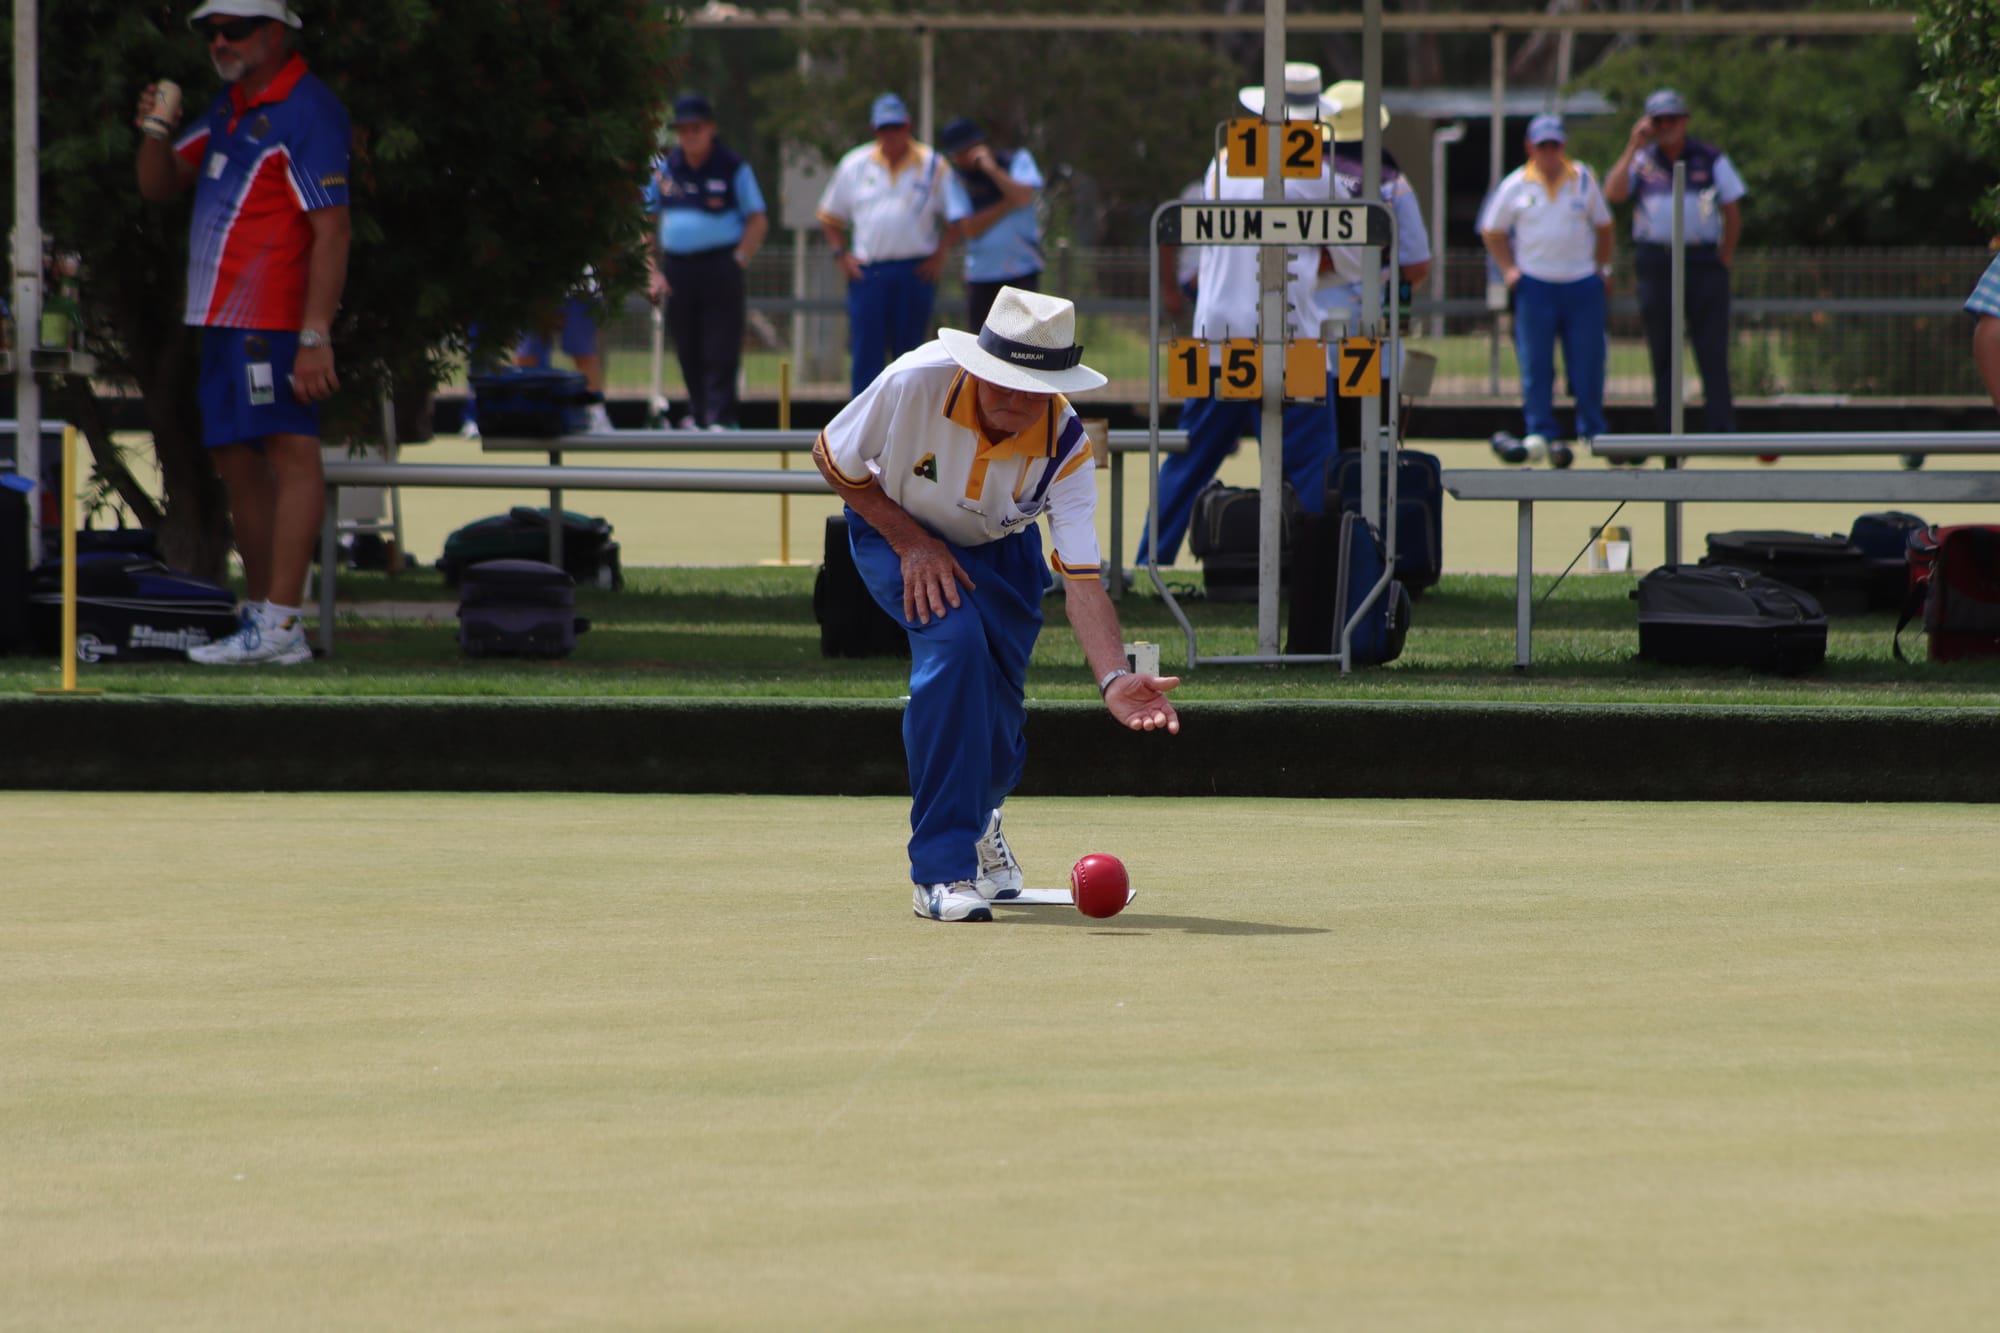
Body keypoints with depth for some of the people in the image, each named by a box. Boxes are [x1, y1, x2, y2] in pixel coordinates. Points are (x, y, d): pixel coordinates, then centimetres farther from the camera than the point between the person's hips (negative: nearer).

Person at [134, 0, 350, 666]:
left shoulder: (308, 112, -11)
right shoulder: (228, 109, 18)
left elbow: (331, 230, -16)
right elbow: (159, 185, 22)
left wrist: (315, 337, -23)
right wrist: (156, 132, -1)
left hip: (276, 321, -10)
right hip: (222, 317, 10)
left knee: (290, 451, -14)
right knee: (236, 460, 10)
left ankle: (279, 622, -22)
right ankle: (260, 613, 15)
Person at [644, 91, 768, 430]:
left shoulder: (733, 168, 2)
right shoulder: (663, 170, 11)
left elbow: (758, 221, 3)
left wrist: (739, 260, -9)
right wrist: (653, 271, 5)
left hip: (720, 266, -4)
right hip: (677, 268, 4)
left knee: (721, 349, -8)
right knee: (688, 351, 6)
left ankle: (721, 418, -9)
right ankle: (698, 414, 15)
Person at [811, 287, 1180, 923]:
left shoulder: (1066, 447, -30)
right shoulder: (914, 383, -35)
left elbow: (1082, 579, -34)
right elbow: (833, 458, -17)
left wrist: (1113, 679, -49)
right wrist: (910, 542, -24)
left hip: (999, 549, 3)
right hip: (896, 530, -3)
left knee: (998, 722, 0)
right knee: (955, 639, -31)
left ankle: (978, 817, 42)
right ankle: (940, 870, -25)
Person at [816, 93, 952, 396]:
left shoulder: (933, 166, 5)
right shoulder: (854, 164, 9)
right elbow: (829, 217, 17)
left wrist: (940, 255, -3)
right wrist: (841, 255, 5)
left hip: (915, 273, -1)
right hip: (867, 271, 1)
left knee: (910, 353, 2)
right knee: (866, 352, -4)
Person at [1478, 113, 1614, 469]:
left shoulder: (1584, 181, 7)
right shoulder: (1516, 186, 4)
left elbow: (1603, 225, 18)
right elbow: (1492, 231, 13)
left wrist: (1602, 266, 9)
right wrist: (1508, 269, 2)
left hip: (1582, 283, 1)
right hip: (1535, 286, -1)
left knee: (1588, 361, 3)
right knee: (1535, 364, -2)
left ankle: (1592, 430, 14)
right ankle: (1540, 434, 3)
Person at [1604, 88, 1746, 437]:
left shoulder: (1710, 159, 8)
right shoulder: (1641, 161, 9)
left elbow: (1732, 209, 11)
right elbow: (1613, 193, -8)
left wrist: (1725, 256, 3)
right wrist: (1634, 146, -9)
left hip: (1703, 261, -1)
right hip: (1656, 262, 1)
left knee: (1713, 352, -6)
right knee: (1663, 353, 2)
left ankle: (1722, 431, -8)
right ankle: (1667, 432, 5)